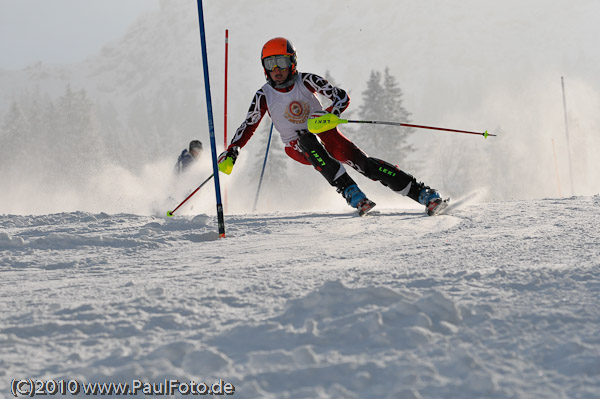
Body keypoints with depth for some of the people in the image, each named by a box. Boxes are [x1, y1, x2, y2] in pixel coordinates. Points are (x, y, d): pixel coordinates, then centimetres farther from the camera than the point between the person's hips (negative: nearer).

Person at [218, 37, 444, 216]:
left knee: (363, 163, -19)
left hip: (326, 135, 0)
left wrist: (329, 114, -32)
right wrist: (230, 153, -9)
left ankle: (423, 193, -18)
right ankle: (351, 192, -38)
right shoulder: (264, 96, -9)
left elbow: (343, 97, -12)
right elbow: (248, 127, 2)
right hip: (298, 148, 0)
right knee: (308, 140, -36)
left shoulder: (306, 81, -12)